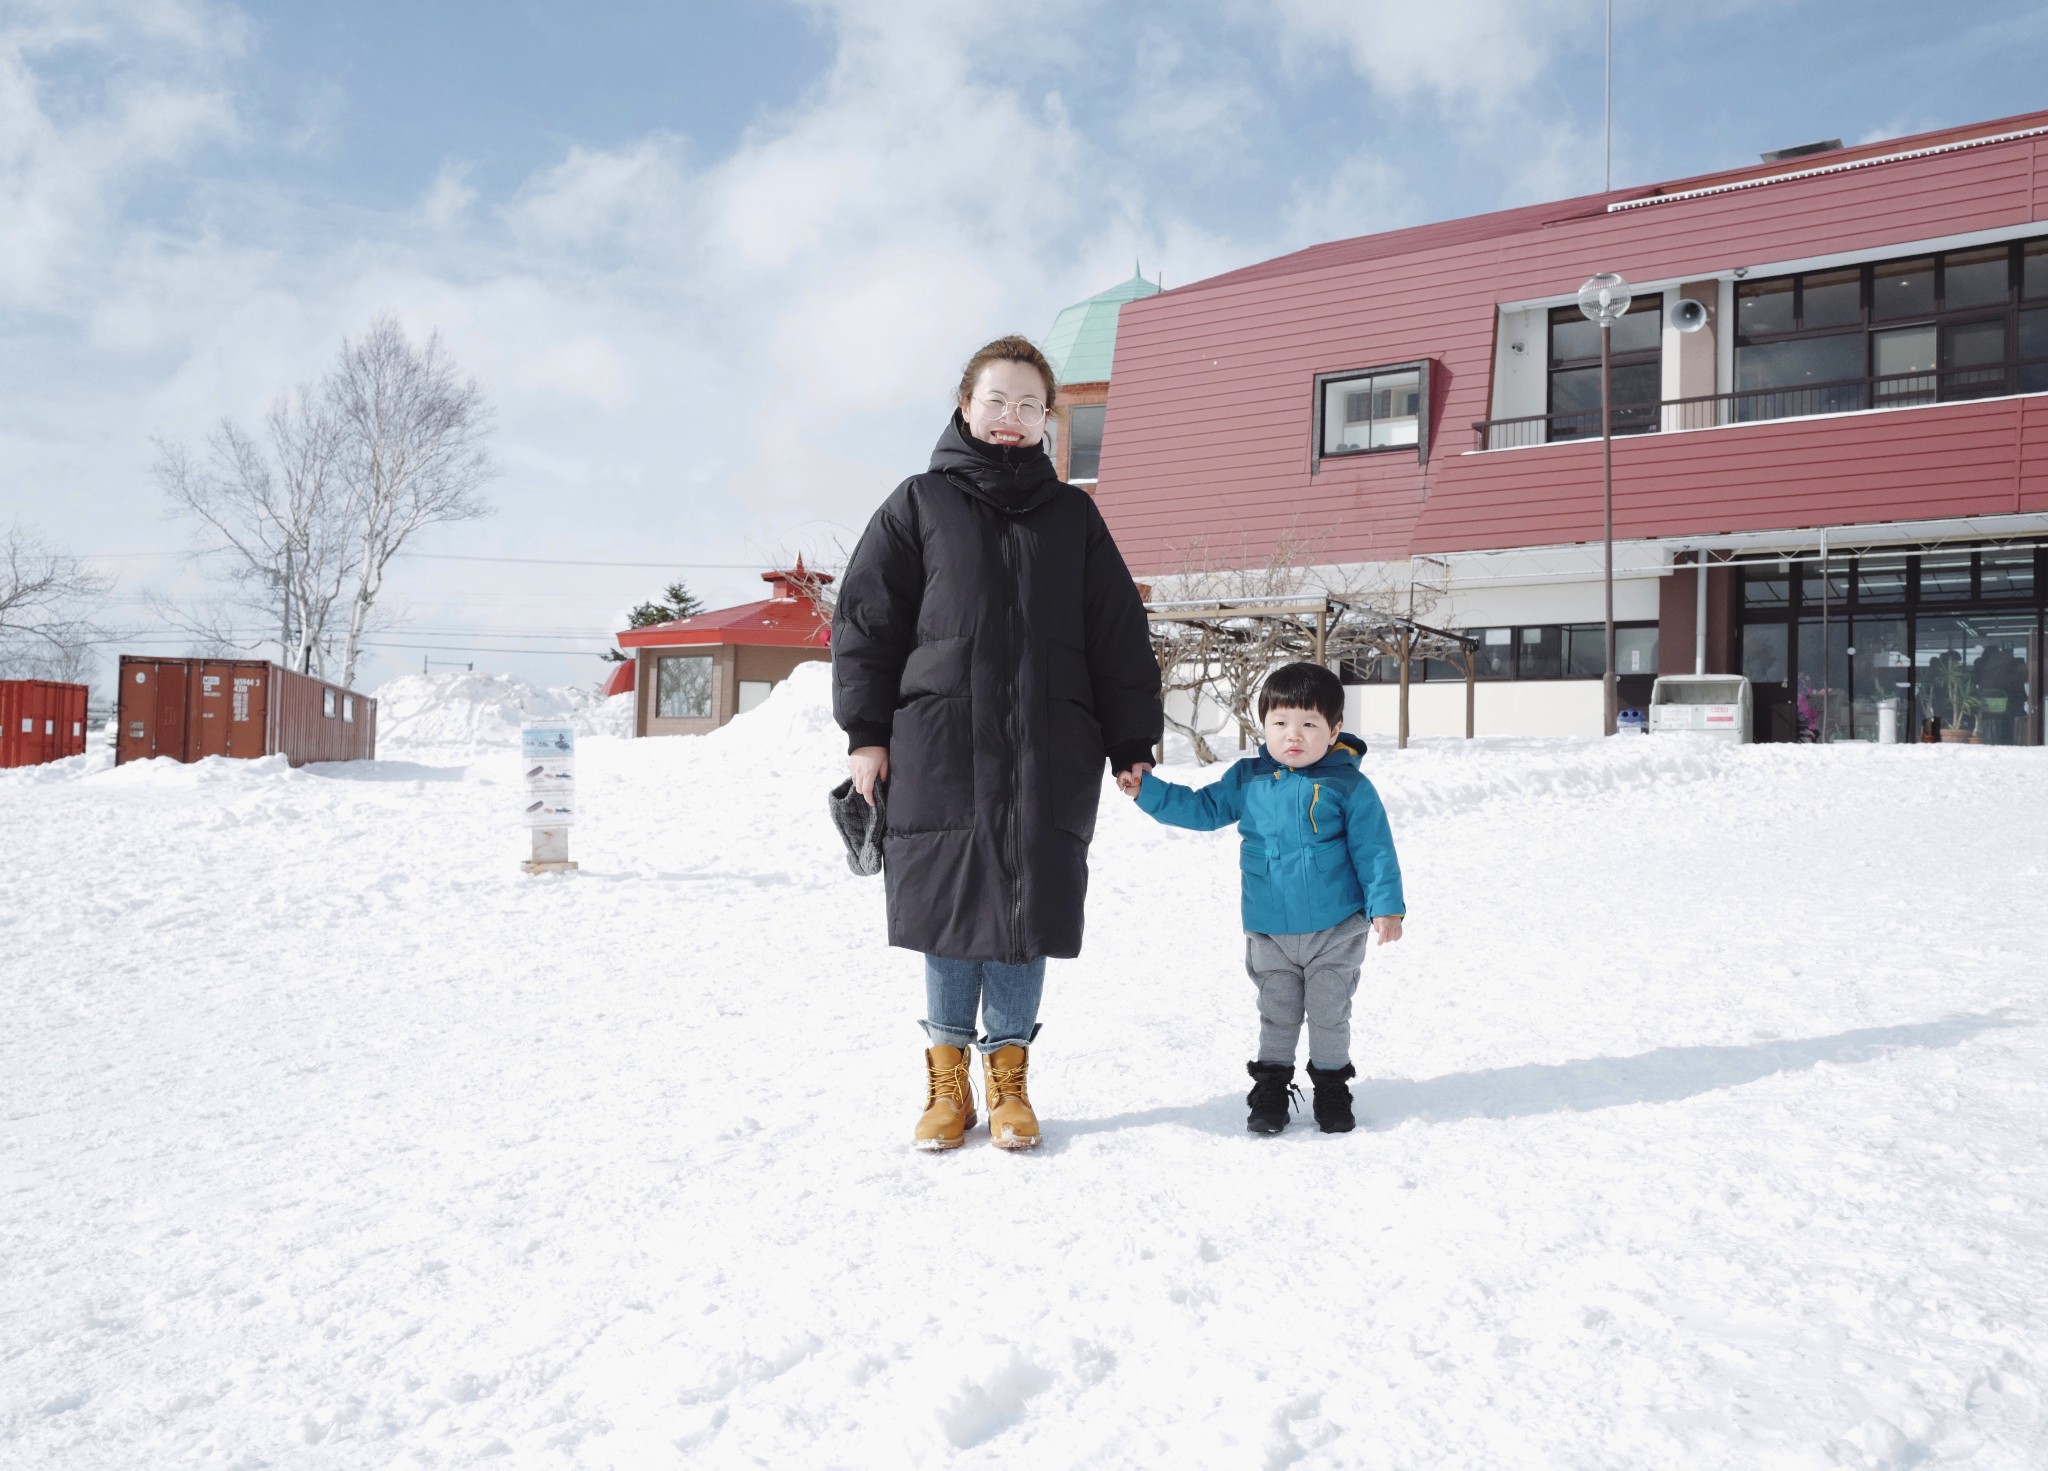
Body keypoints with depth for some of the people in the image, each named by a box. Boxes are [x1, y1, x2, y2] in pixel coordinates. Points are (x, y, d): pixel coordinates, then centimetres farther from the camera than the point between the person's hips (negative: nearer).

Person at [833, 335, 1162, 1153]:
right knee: (950, 910, 3)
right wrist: (866, 732, -2)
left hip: (1049, 755, 1)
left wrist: (1131, 744, 7)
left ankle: (1007, 1076, 18)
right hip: (940, 747, -1)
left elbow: (1118, 636, 12)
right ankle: (947, 1077, 17)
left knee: (1027, 911, 4)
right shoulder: (919, 506, 7)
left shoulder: (1072, 516, 12)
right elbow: (866, 620, 5)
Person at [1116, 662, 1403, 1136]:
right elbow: (1202, 809, 8)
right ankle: (1271, 1086, 27)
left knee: (1330, 1013, 11)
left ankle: (1332, 1084, 29)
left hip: (1336, 930, -2)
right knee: (1276, 1013, 14)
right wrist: (1147, 790, -1)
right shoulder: (1247, 780, -1)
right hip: (1269, 931, 2)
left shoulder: (1348, 786, -9)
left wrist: (1386, 906, -10)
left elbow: (1374, 850, -6)